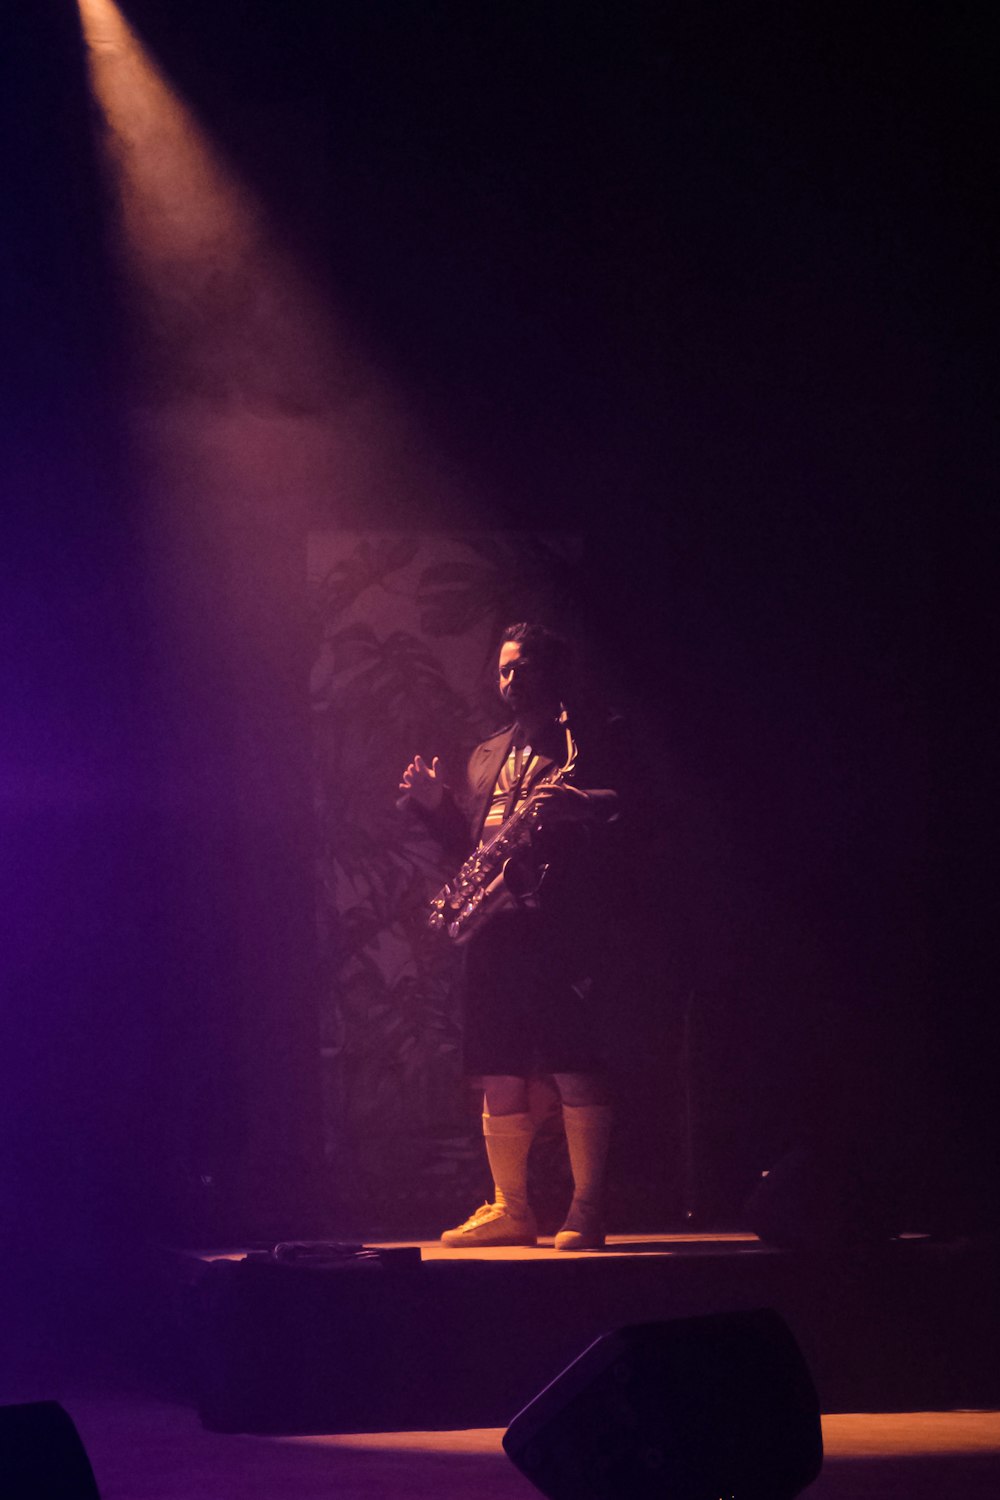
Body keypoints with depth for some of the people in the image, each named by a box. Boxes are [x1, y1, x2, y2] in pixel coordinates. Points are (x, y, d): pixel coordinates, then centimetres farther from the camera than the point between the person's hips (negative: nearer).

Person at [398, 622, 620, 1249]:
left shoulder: (585, 742, 3)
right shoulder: (487, 757, 24)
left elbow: (626, 805, -10)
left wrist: (578, 805, -27)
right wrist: (436, 804, 10)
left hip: (561, 926, -7)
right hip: (496, 932, 7)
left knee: (575, 1069, -11)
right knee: (500, 1076, 6)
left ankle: (588, 1210, -8)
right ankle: (511, 1209, 13)